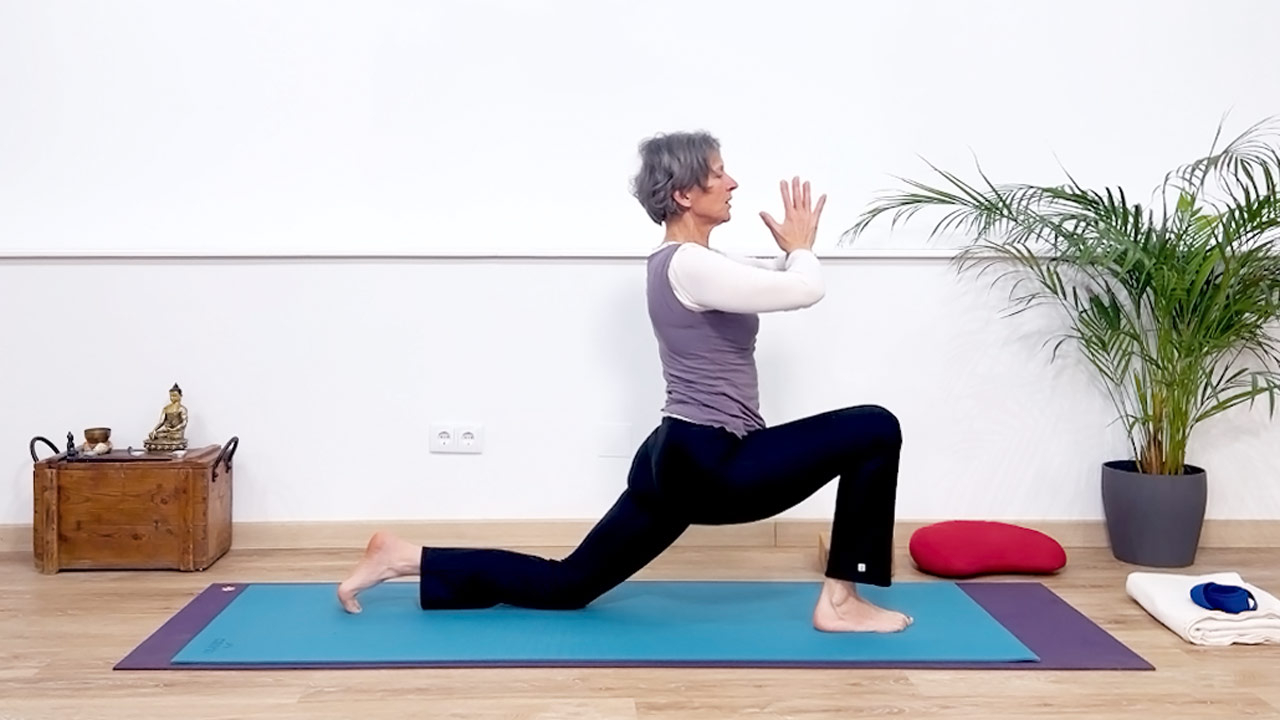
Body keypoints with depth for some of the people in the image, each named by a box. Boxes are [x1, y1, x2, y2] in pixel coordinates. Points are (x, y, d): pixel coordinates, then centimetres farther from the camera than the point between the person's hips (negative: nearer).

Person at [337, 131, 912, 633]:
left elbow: (780, 278, 29)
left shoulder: (684, 261, 14)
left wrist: (793, 250, 10)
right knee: (875, 428, -7)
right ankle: (840, 603, -1)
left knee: (565, 584, 16)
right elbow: (806, 291, -23)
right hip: (709, 465, -10)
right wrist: (801, 248, -3)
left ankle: (406, 559, 16)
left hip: (678, 460, 10)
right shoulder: (689, 265, -16)